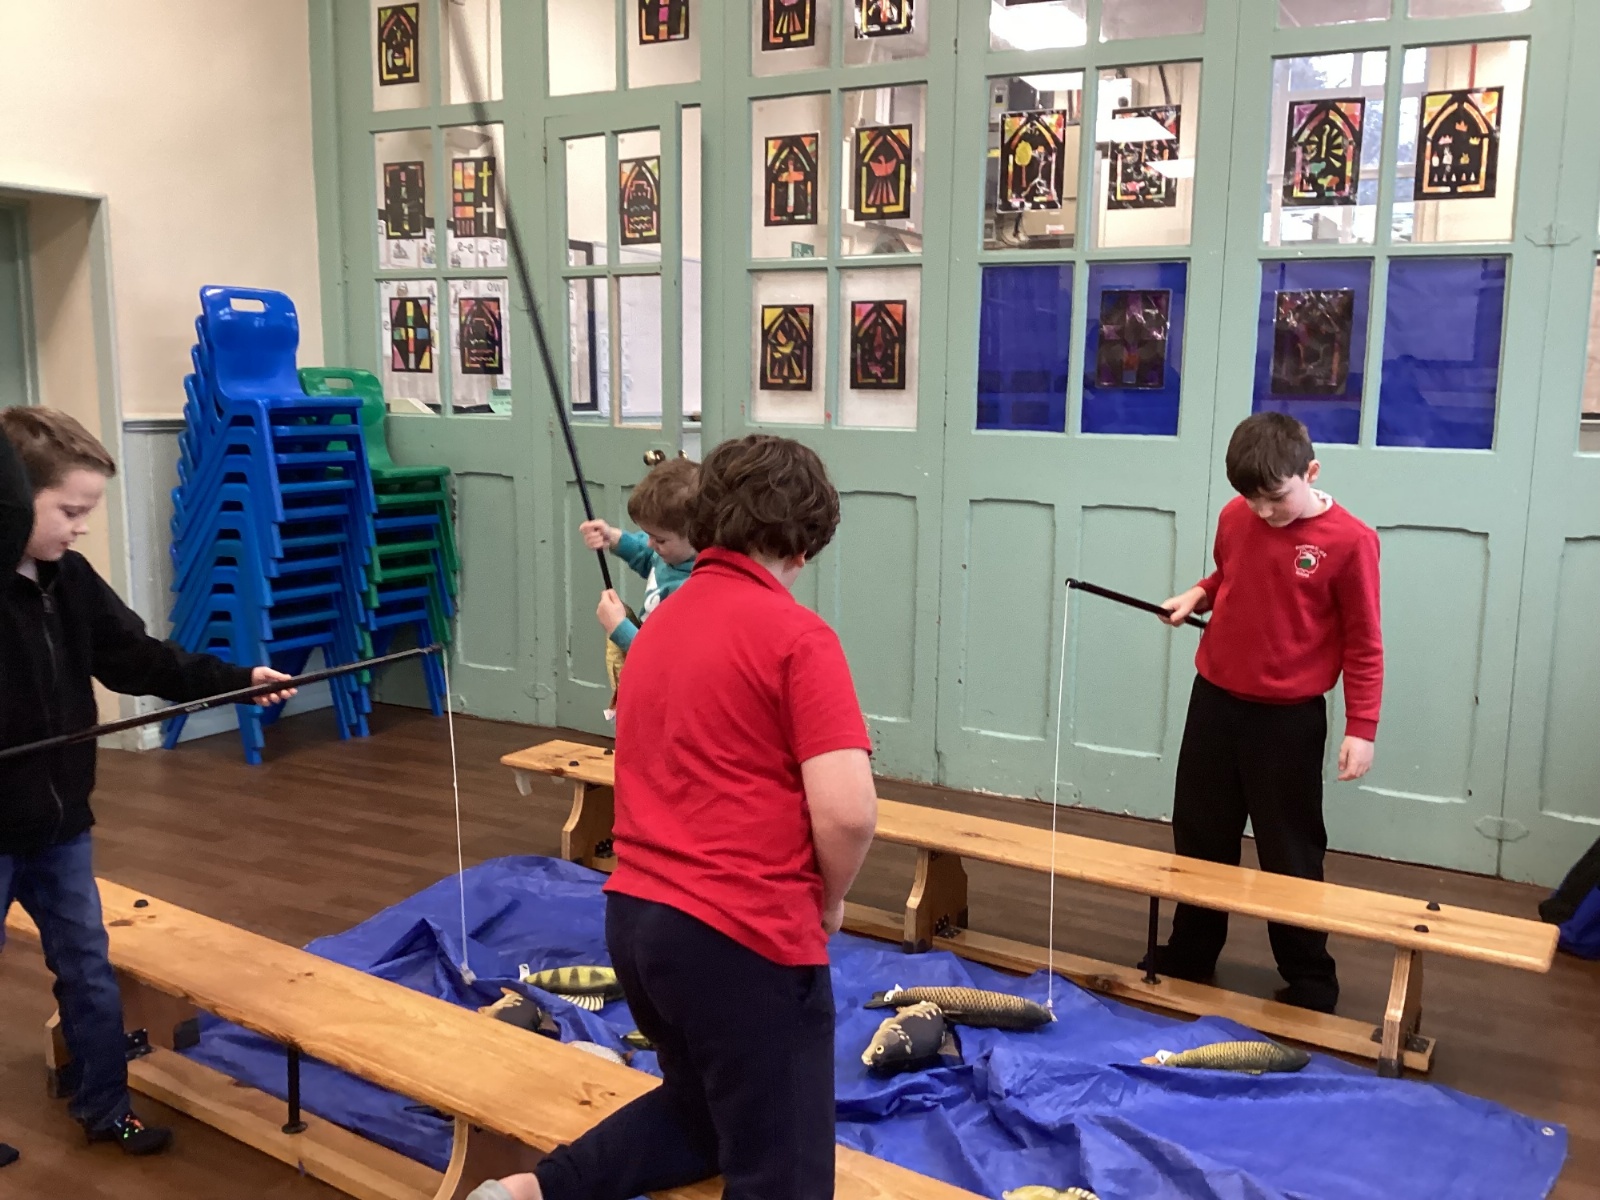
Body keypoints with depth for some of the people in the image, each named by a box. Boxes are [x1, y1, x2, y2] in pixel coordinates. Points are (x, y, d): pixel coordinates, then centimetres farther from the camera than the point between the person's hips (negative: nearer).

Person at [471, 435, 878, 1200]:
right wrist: (827, 902, -2)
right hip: (743, 934, -8)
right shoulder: (797, 634, -13)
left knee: (703, 1109, 28)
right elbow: (846, 811, -20)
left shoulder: (657, 626, 12)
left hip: (634, 913, 8)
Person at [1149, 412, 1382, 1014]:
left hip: (1288, 718, -5)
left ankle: (1310, 983, 24)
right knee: (1199, 838, 15)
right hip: (1213, 701, 5)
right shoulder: (1235, 517, -1)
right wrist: (1198, 594, 0)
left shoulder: (1349, 540, -15)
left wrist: (1360, 728, -11)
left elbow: (1364, 644, -10)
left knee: (1291, 854, 6)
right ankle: (1189, 957, 33)